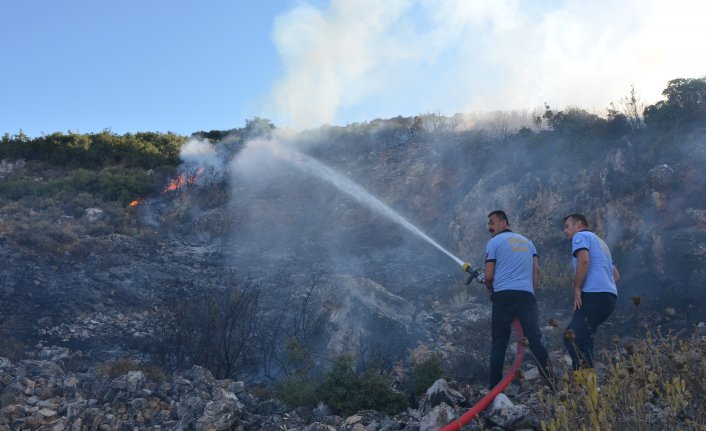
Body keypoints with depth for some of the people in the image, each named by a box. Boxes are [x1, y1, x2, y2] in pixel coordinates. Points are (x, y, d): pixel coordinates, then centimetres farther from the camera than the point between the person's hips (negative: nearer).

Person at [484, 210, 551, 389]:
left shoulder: (494, 242, 7)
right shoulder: (527, 241, 23)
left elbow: (489, 275, 1)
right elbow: (536, 270, 14)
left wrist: (489, 288, 20)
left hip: (504, 295, -3)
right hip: (527, 294, 4)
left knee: (499, 342, 2)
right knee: (535, 339, 0)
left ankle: (494, 387, 2)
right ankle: (551, 382, -10)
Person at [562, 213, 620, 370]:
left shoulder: (581, 236, 4)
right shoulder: (600, 242, 32)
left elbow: (584, 261, -16)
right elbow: (616, 276, 31)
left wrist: (577, 289, -12)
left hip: (594, 295, -10)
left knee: (574, 339, -15)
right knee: (574, 337, 11)